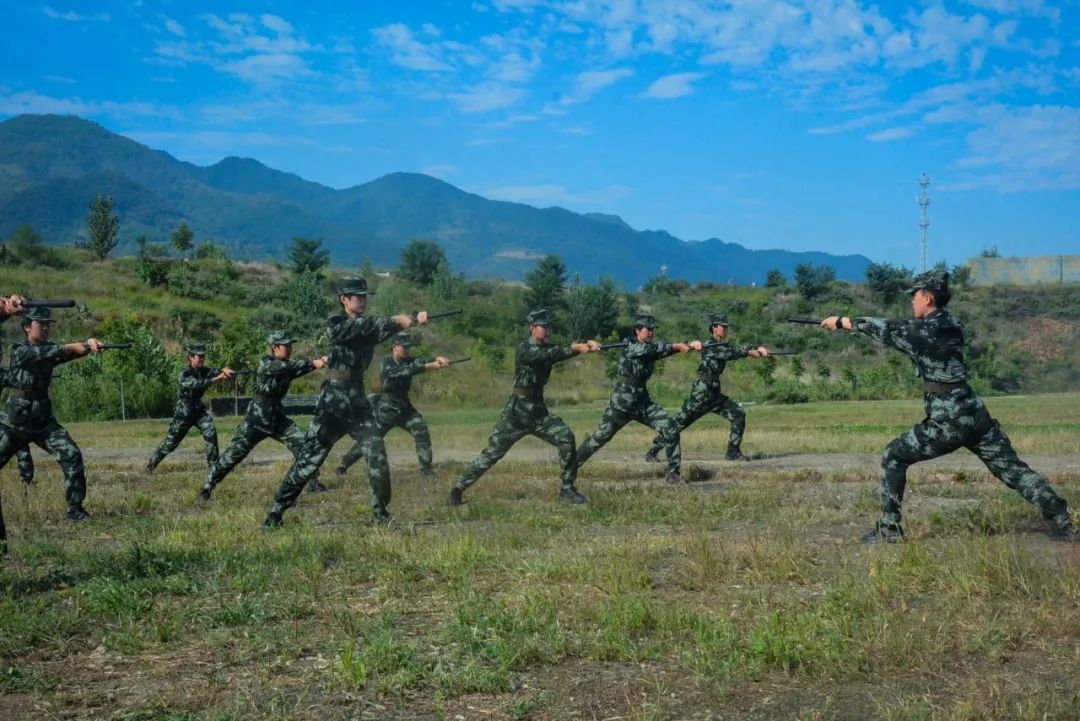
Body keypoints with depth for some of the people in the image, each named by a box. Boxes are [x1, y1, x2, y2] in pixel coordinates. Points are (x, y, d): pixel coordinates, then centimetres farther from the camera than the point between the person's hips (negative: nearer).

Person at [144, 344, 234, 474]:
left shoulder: (203, 371, -1)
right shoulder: (184, 374, -21)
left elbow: (214, 371, -20)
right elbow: (197, 384, -37)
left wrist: (224, 370, -43)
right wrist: (216, 379, -47)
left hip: (199, 409, 5)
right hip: (184, 411, -5)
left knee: (211, 433, -14)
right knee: (171, 442, 1)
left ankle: (214, 465, -5)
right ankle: (149, 466, 16)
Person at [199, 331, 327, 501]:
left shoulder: (287, 367, 6)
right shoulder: (266, 363, -15)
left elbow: (300, 369, -12)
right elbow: (290, 366, -31)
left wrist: (319, 362, -29)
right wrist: (313, 363, -39)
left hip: (277, 416, 6)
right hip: (257, 417, -6)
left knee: (301, 443, -7)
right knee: (235, 452, -3)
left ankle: (313, 483, 2)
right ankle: (208, 485, 10)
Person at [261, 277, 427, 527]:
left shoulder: (370, 327, 10)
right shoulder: (335, 324, -5)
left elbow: (390, 326, -8)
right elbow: (360, 325, -24)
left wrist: (415, 319, -27)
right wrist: (395, 319, -33)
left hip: (358, 402, 5)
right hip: (333, 401, -5)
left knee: (378, 457, -4)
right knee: (308, 460, -3)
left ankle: (380, 513, 9)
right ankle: (276, 512, 7)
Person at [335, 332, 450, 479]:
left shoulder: (408, 361, 2)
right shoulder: (386, 364, -16)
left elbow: (420, 361, -18)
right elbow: (404, 371, -34)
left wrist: (437, 359, -40)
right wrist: (429, 366, -45)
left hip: (404, 407, 5)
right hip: (386, 409, -5)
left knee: (422, 432, -12)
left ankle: (426, 469, -5)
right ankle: (343, 466, 17)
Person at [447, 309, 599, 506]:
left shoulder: (548, 348, 7)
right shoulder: (524, 349, -13)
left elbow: (566, 350, -8)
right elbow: (547, 354, -30)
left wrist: (588, 344, -28)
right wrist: (576, 347, -38)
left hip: (539, 410, 6)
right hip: (517, 410, -6)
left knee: (566, 438, -12)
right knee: (492, 453, -3)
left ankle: (567, 489, -2)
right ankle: (457, 489, 9)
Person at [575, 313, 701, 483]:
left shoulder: (651, 350, 6)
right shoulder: (629, 346, -12)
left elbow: (668, 350, -8)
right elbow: (654, 348, -28)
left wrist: (690, 344, -25)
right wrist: (677, 346, -33)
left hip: (643, 402, 6)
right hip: (622, 402, -5)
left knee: (670, 428, -9)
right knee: (600, 437, 3)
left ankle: (674, 473, -1)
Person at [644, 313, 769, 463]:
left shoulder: (723, 345, 12)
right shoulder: (710, 346, -13)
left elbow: (738, 350, 4)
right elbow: (731, 353, -24)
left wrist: (758, 349, -13)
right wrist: (750, 352, -18)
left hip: (714, 395, 8)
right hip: (700, 394, -8)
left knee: (739, 414, -5)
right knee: (678, 424, -3)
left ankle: (733, 452, 3)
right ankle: (652, 452, 8)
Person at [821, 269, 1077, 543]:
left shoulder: (927, 329, -11)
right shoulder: (951, 324, 12)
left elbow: (887, 329, -2)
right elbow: (900, 331, 20)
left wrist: (841, 321, 9)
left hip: (947, 424, -7)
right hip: (976, 417, 8)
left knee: (893, 457, 7)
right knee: (1014, 470, 11)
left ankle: (889, 530, 7)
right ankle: (1063, 526, 6)